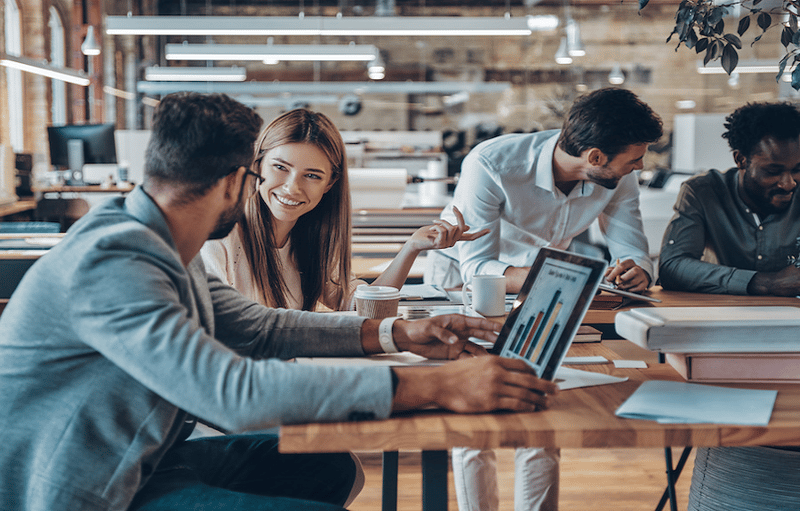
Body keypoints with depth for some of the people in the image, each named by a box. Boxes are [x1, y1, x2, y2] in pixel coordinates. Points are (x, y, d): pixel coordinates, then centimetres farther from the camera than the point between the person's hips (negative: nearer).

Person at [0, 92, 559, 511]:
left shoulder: (164, 246, 4)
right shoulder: (111, 262, -28)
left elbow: (256, 326, 12)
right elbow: (237, 392, -37)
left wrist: (398, 333, 1)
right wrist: (434, 386, -37)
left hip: (144, 459, 9)